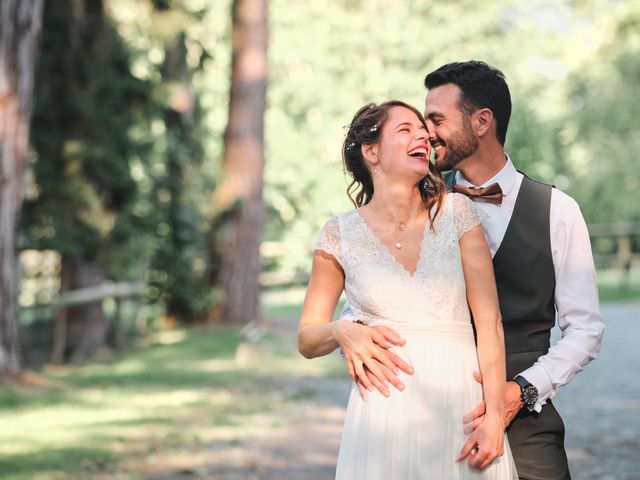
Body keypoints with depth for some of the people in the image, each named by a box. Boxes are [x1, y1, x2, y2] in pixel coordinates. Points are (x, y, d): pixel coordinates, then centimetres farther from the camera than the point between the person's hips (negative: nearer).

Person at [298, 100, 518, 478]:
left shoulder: (456, 212, 3)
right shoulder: (341, 234, 3)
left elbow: (489, 320, -2)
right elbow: (307, 340, 10)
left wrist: (494, 416, -11)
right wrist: (340, 331, -13)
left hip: (462, 403, 1)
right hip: (385, 413, 0)